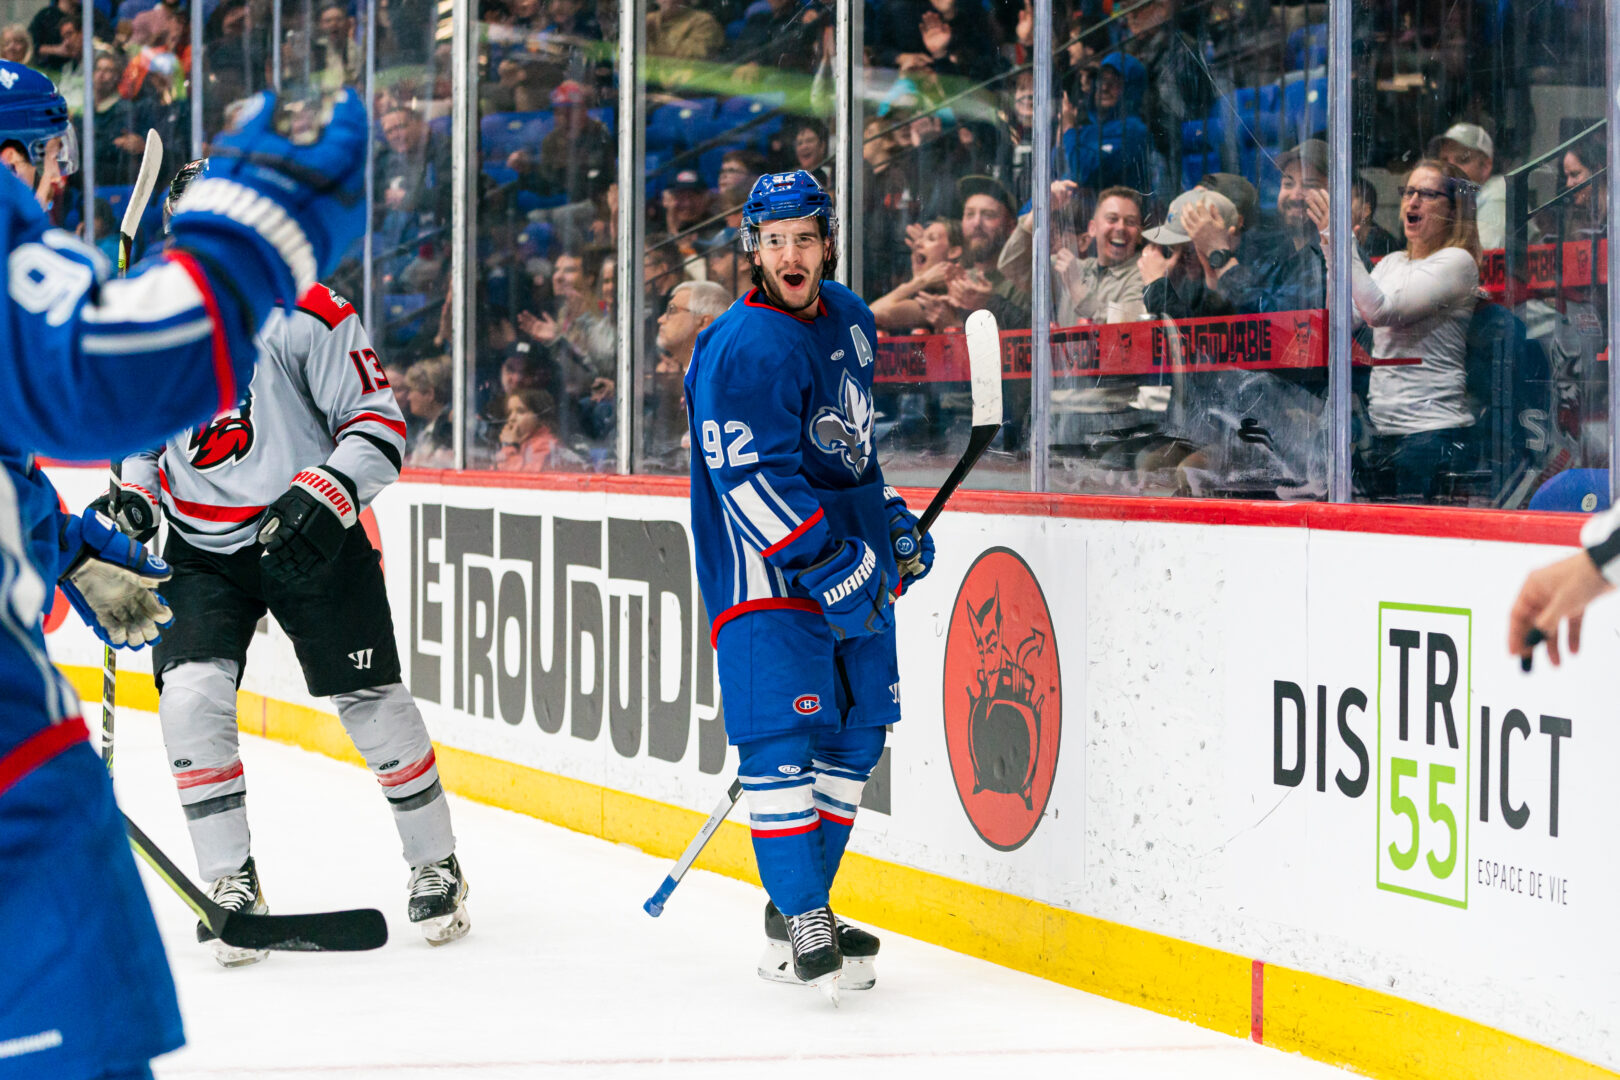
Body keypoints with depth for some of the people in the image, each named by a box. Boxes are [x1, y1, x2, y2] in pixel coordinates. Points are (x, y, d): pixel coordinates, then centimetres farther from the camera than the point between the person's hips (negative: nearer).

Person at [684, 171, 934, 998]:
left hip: (851, 565, 9)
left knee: (856, 733, 12)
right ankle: (802, 924, -7)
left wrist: (889, 519, 22)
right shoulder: (745, 349, -18)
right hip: (768, 576, -9)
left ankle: (801, 907, 23)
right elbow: (753, 479, -24)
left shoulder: (848, 319, 10)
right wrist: (828, 567, -27)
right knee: (783, 737, -13)